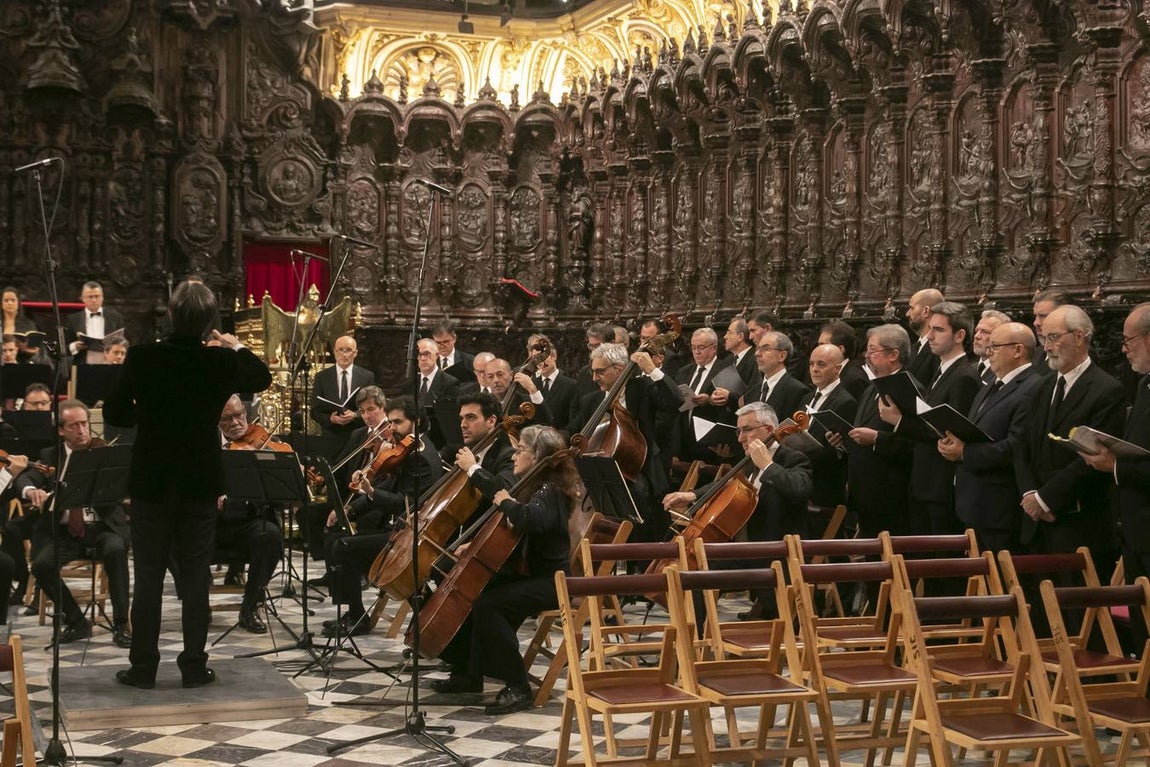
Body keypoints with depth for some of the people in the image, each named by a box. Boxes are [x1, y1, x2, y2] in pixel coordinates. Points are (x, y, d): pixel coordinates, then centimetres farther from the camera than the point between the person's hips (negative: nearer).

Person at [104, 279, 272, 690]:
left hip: (152, 482, -1)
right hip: (201, 483, 1)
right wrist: (237, 346, 23)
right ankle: (194, 666, 10)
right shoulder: (222, 361, -9)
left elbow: (114, 414, -3)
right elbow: (262, 379, 12)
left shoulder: (142, 357, -12)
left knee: (148, 577, 7)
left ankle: (143, 667, 11)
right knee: (196, 577, 7)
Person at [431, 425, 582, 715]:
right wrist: (475, 472, 24)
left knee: (486, 604, -28)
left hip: (549, 581, -10)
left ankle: (518, 687, -21)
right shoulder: (533, 485, 11)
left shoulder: (551, 491, -19)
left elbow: (527, 519, -41)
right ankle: (468, 673, 16)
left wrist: (506, 501, -24)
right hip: (527, 573, 10)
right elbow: (498, 493, 30)